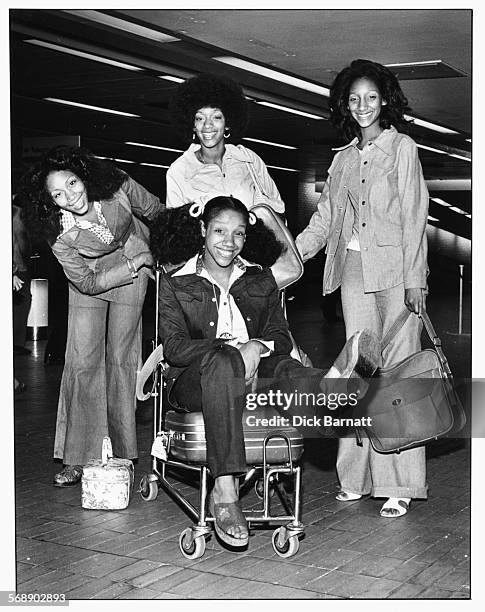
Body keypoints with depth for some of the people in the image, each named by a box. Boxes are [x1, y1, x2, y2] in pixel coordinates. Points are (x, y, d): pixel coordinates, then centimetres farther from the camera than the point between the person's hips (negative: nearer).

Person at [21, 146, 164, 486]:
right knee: (82, 361, -6)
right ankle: (78, 458, 2)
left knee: (120, 357, -1)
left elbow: (158, 212, -7)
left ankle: (121, 454, 8)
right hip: (90, 278, 0)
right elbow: (88, 283, -20)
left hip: (134, 261, 0)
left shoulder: (117, 187, -27)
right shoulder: (57, 232, -27)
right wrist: (136, 264, -21)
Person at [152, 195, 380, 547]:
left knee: (285, 369, -30)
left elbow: (281, 338, 8)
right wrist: (235, 350, -20)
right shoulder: (175, 284, 8)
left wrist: (258, 347, -18)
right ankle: (225, 492, -47)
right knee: (222, 363, -38)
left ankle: (328, 387, -67)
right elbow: (174, 347, -6)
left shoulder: (261, 281, 18)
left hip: (254, 374, 3)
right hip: (194, 382, -3)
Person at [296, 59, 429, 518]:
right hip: (353, 270, 5)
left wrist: (414, 279, -10)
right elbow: (325, 218, 17)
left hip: (394, 270, -4)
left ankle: (399, 485, -3)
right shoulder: (343, 158, 18)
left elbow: (414, 216, -3)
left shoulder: (402, 148, 4)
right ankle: (358, 477, 8)